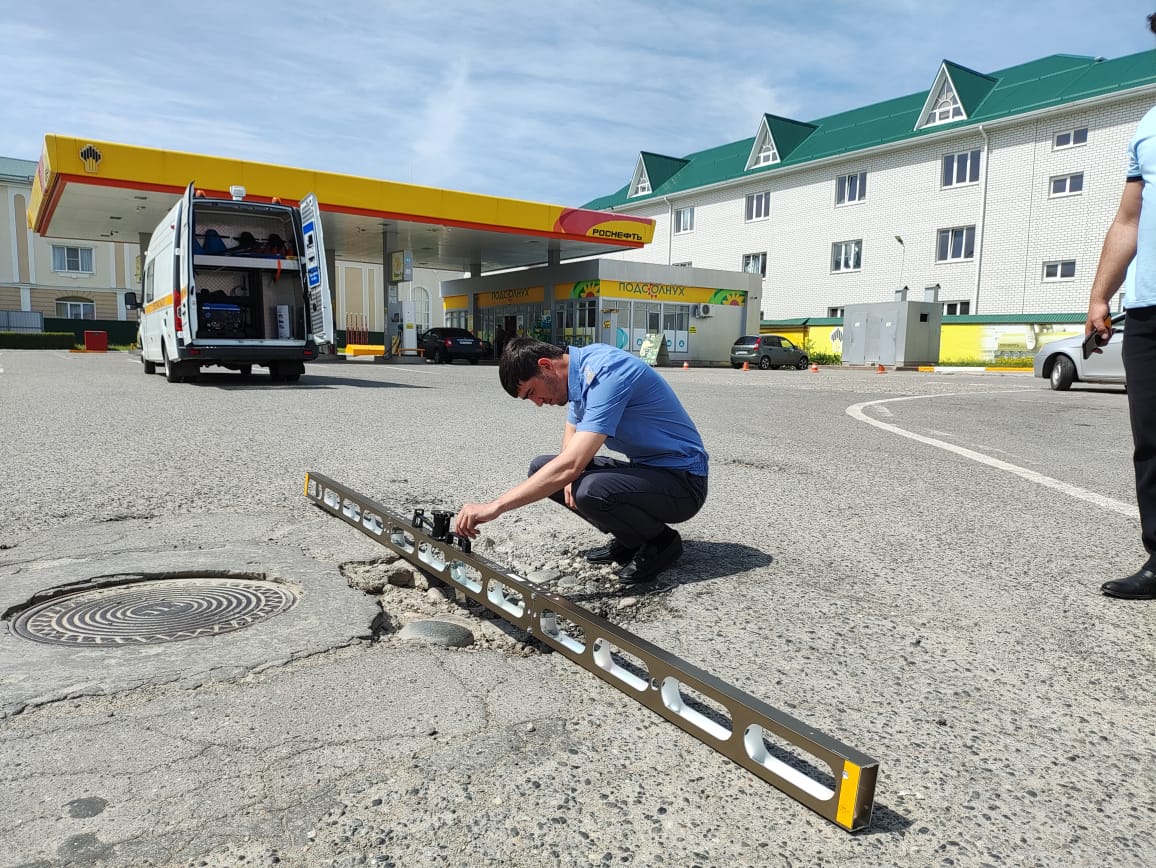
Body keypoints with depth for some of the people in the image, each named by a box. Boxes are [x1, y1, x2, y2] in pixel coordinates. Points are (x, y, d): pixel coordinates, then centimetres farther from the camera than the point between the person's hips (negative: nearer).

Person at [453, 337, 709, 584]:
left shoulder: (605, 374, -26)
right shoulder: (582, 369, 2)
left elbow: (571, 464, -34)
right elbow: (572, 431, 18)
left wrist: (494, 506, -32)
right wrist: (572, 473, -5)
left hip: (683, 479, -9)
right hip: (643, 468, 9)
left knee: (590, 490, -35)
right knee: (541, 468, 4)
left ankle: (661, 541, -5)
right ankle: (629, 539, 10)